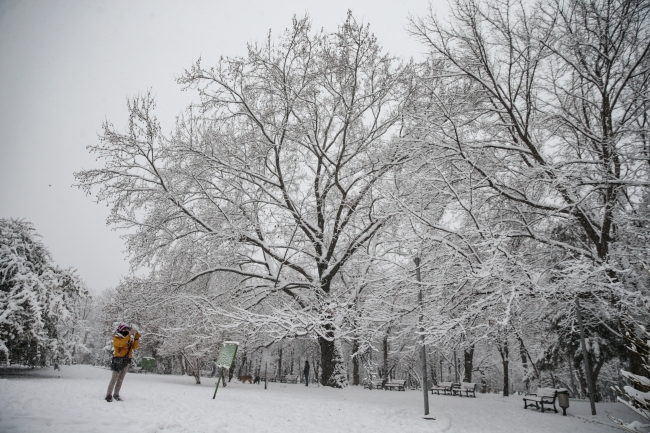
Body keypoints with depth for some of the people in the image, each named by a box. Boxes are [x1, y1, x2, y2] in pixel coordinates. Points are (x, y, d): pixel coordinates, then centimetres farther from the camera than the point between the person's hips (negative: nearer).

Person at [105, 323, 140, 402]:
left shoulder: (129, 338, 14)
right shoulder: (116, 337, -1)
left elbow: (134, 347, 2)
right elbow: (121, 343, -22)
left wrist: (136, 337, -8)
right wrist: (129, 335, -28)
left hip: (127, 360, 5)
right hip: (118, 359, -5)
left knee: (121, 379, 9)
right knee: (114, 378, -7)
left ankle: (116, 394, 16)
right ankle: (109, 395, -2)